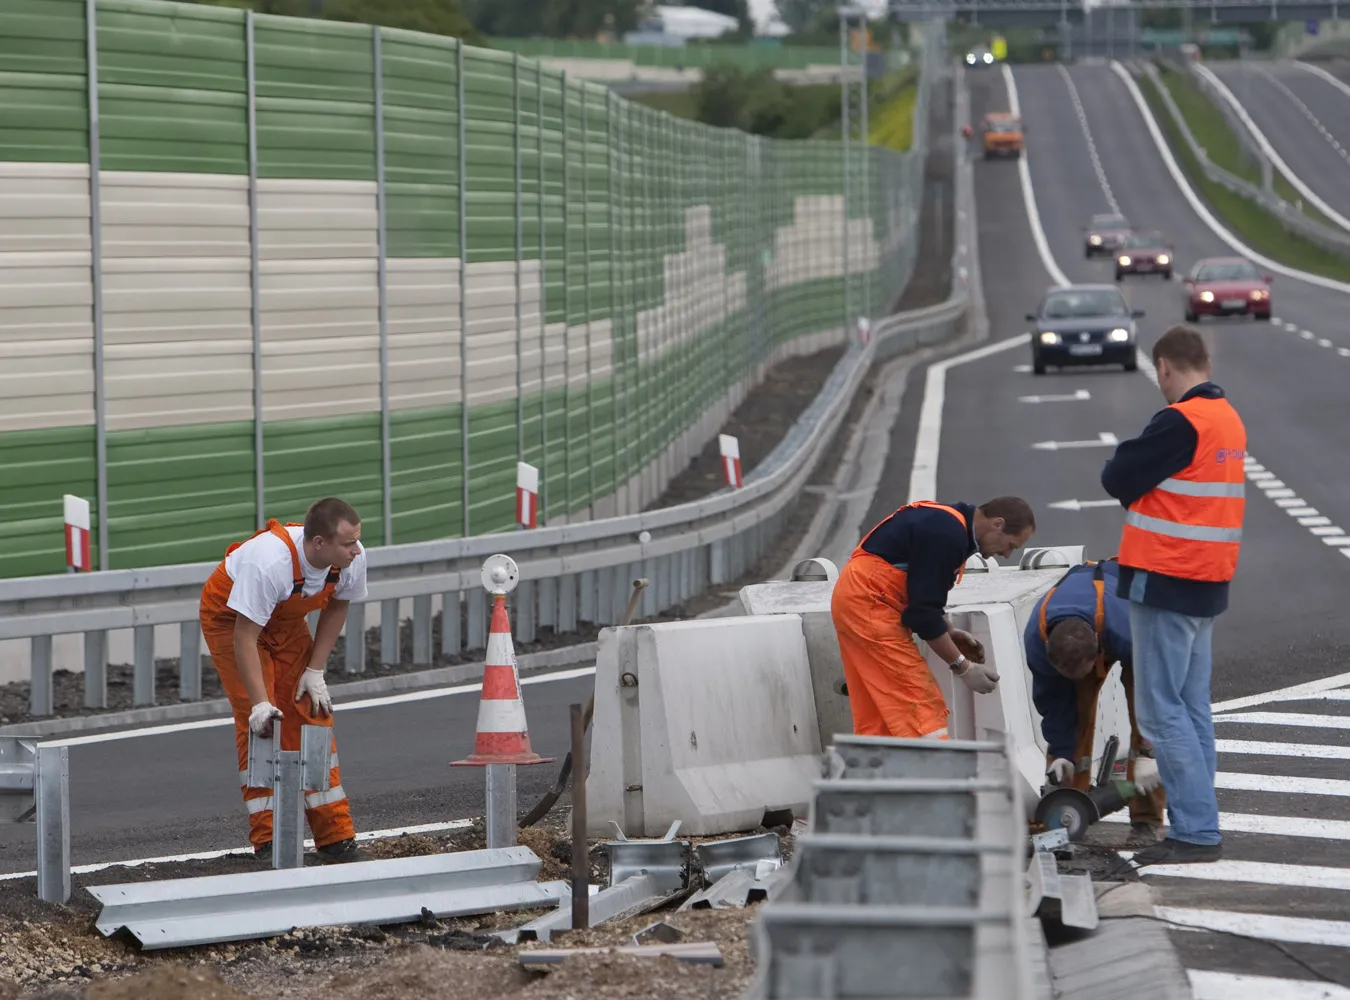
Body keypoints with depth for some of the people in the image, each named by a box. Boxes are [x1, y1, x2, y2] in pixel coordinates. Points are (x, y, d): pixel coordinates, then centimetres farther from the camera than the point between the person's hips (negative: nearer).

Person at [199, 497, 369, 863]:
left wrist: (315, 671, -7)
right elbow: (245, 636, -37)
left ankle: (335, 837, 5)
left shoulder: (352, 558, -23)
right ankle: (268, 841, -13)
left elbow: (337, 606, -2)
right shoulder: (269, 562, -42)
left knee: (311, 713, -1)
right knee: (258, 723, -15)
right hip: (230, 616, -6)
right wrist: (260, 704, -40)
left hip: (286, 620, 6)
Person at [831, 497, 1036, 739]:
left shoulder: (950, 522, 11)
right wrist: (963, 667, -13)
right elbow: (923, 611, -20)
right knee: (921, 704, -10)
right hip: (868, 604, -11)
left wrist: (949, 632, 9)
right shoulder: (946, 535, -21)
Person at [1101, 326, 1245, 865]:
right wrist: (1150, 487, 4)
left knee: (1162, 711, -6)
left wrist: (1124, 457, 6)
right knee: (1192, 709, 13)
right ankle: (1196, 829, 15)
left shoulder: (1180, 421, -17)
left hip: (1166, 582, -9)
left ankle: (1196, 831, -9)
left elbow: (1118, 479, -13)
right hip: (1208, 581, 9)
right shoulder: (1229, 420, 12)